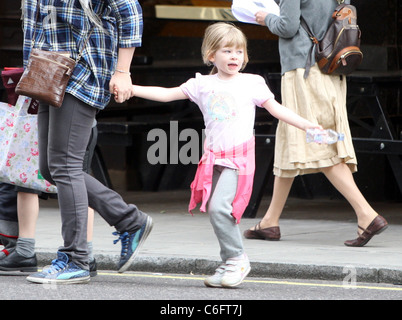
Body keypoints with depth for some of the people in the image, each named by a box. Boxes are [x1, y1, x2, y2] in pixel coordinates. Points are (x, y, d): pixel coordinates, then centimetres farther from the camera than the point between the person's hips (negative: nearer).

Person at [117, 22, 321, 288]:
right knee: (215, 210, 3)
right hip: (213, 157, 4)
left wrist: (308, 125, -2)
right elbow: (166, 94, 11)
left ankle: (237, 259, -8)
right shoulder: (203, 85, 10)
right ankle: (231, 264, 14)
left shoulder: (252, 83, 5)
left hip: (239, 157, -4)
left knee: (219, 207, -20)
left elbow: (277, 109, 8)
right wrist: (130, 89, 4)